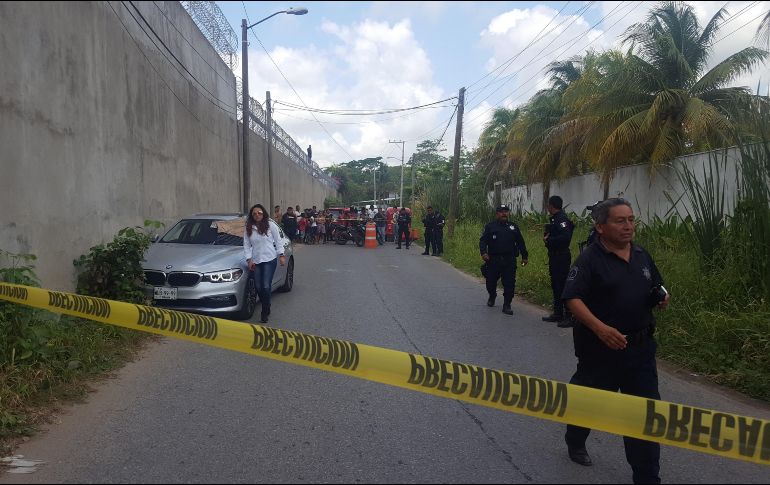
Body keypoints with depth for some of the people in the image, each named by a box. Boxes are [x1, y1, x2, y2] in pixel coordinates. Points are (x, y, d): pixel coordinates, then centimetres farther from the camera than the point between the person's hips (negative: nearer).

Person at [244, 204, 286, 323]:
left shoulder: (271, 226, -2)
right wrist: (249, 259, -2)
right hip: (256, 261, 3)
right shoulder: (248, 229, 6)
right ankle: (266, 308, 24)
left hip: (269, 260, -3)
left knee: (266, 286, -9)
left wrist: (281, 255, -2)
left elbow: (278, 241, 3)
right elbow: (246, 245, 8)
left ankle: (264, 313, 1)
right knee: (259, 287, 4)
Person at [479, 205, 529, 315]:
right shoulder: (490, 227, 6)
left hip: (509, 260, 1)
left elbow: (520, 243, 16)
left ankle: (506, 305, 5)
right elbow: (483, 240, -3)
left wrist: (525, 256, 11)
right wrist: (483, 252, -20)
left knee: (509, 283, -5)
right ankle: (492, 297, 38)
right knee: (491, 281, 8)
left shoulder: (513, 227, 14)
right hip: (493, 260, -1)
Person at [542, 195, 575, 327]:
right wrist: (547, 235, 2)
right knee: (555, 285, 16)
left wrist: (549, 240, -20)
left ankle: (570, 317, -4)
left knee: (563, 286, -8)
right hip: (555, 256, 11)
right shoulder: (555, 218, 14)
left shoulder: (561, 219, -16)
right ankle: (558, 314, 27)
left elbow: (565, 237, -27)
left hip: (561, 257, -11)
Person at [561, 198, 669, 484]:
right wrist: (600, 328, -33)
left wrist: (661, 298, -4)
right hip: (601, 347, -5)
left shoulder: (642, 255, 6)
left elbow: (654, 289, 19)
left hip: (640, 346, 5)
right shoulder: (589, 259, -15)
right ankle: (575, 443, 45)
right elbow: (573, 299, -22)